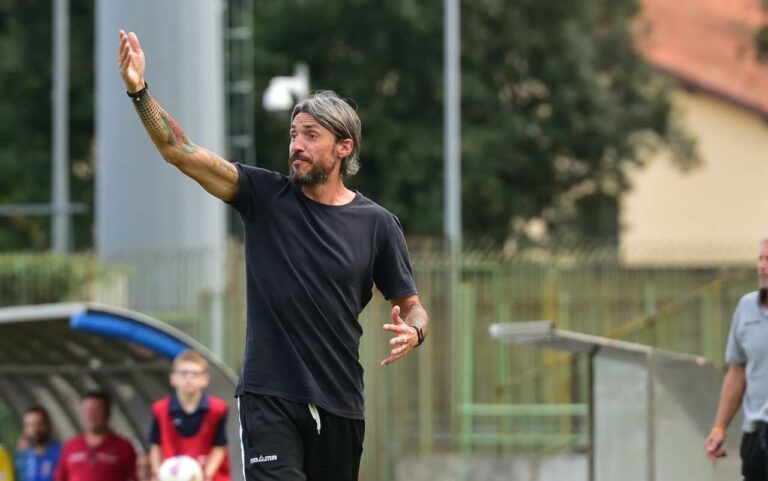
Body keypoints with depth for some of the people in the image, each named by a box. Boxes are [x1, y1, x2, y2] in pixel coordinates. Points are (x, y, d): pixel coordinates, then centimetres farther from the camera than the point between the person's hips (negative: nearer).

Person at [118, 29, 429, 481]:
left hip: (340, 405, 2)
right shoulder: (266, 197, 1)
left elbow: (411, 306, 9)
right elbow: (180, 151, -8)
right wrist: (139, 91, -21)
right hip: (270, 397, -2)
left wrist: (412, 332, -15)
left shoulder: (377, 223, 3)